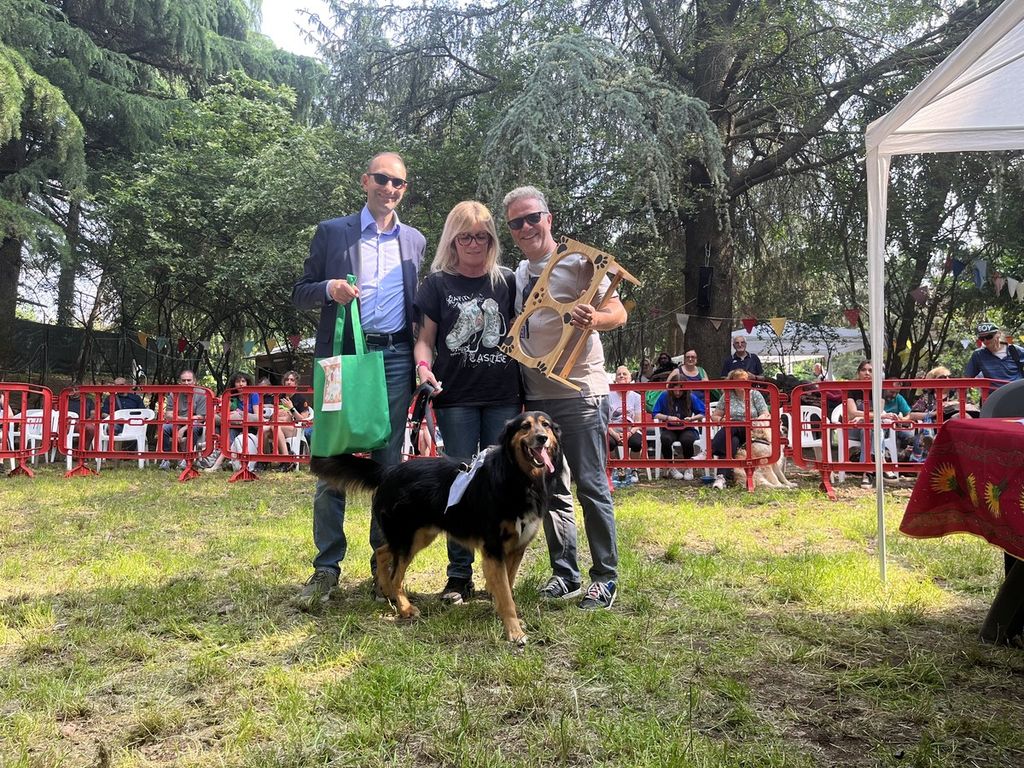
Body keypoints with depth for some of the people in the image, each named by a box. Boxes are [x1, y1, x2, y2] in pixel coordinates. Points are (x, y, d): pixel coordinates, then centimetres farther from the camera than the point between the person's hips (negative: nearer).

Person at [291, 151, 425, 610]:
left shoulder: (415, 241, 16)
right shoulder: (331, 232, 8)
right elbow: (300, 294, 8)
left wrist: (421, 362, 4)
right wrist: (328, 289, -14)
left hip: (395, 360, 2)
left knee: (389, 464, 5)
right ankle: (326, 568, 5)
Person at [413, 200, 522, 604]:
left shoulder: (507, 281, 7)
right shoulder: (438, 282, 4)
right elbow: (426, 337, 5)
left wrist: (526, 392, 6)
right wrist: (423, 366, -16)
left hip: (503, 398, 1)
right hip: (456, 399, -1)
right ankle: (459, 575, 10)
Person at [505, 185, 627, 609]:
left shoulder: (576, 262, -5)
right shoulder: (519, 274, 15)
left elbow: (618, 312, -10)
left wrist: (594, 319, -32)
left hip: (579, 392, -7)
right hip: (535, 396, 7)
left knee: (591, 486, -3)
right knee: (551, 489, 12)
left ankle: (606, 578, 7)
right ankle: (564, 572, 22)